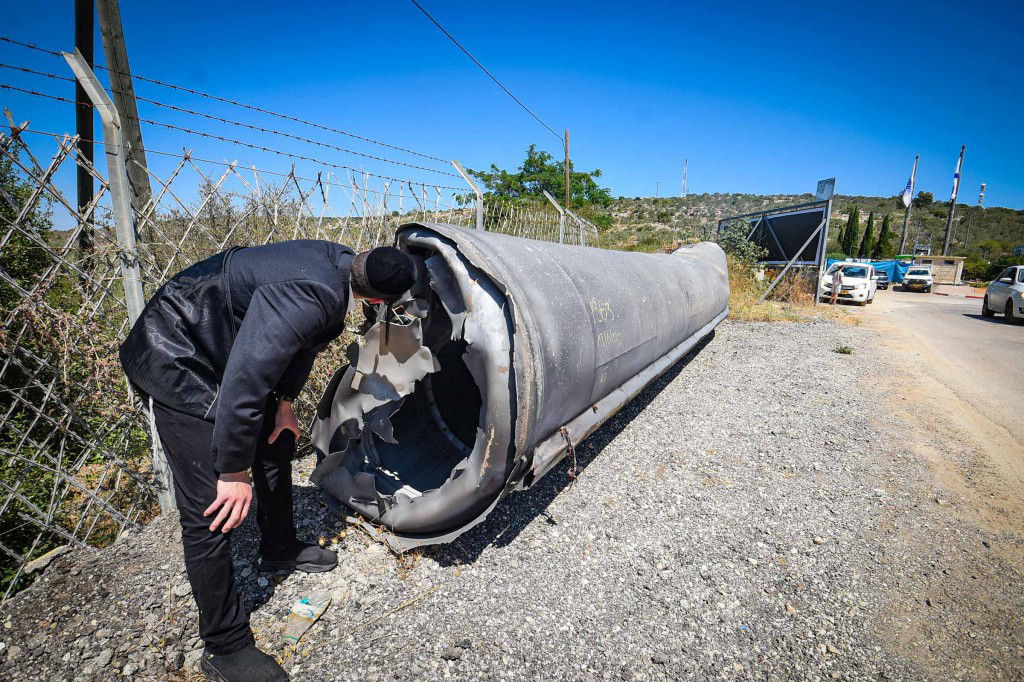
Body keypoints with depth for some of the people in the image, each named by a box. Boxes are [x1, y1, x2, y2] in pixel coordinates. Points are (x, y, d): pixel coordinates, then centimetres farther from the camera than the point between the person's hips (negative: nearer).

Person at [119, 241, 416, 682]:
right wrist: (234, 473, -20)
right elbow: (243, 383, -33)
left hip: (227, 348, 10)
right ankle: (225, 647, 12)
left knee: (276, 442, 20)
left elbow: (303, 343, 9)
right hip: (178, 361, -9)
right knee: (213, 510, -7)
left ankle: (279, 550, 43)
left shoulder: (340, 263, -7)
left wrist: (284, 404, 11)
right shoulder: (308, 296, -36)